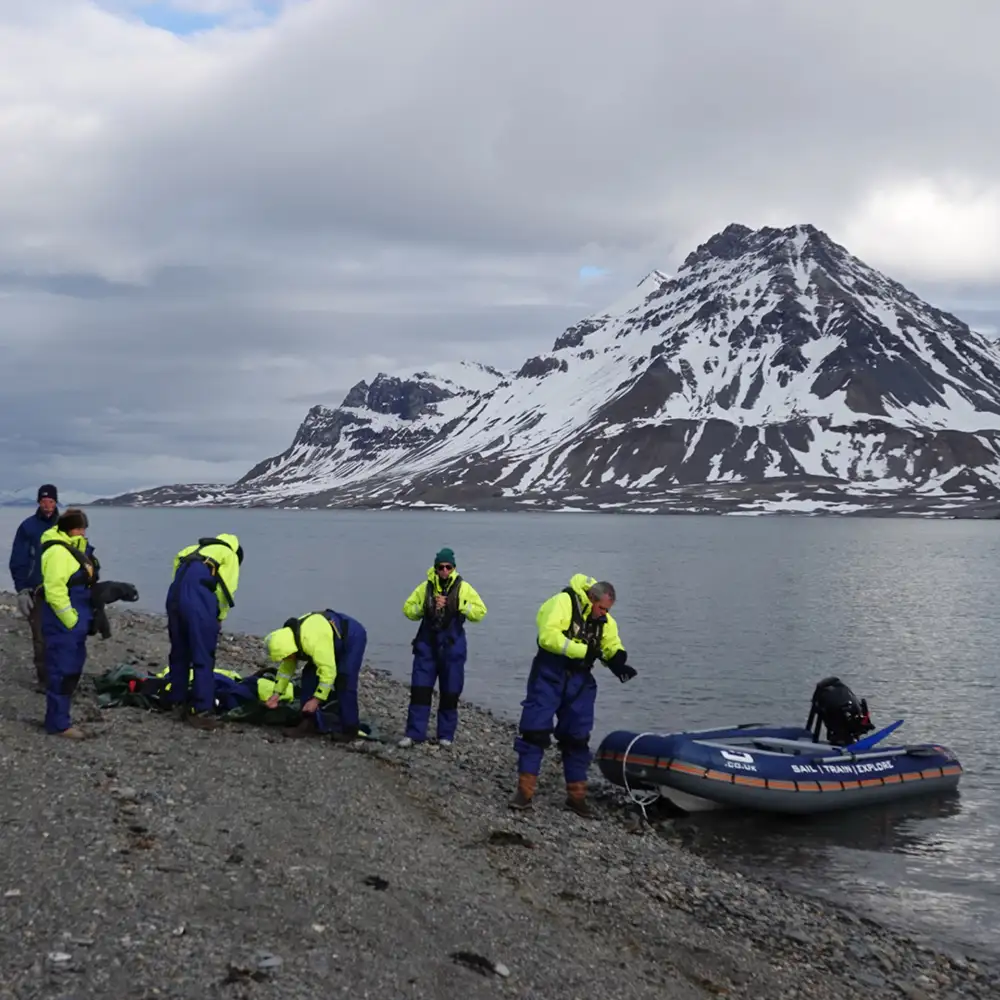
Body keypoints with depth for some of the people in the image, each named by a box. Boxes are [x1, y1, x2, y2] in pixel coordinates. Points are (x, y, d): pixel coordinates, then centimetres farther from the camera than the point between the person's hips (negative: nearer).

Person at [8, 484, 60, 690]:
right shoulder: (28, 526, -1)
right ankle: (43, 678, 6)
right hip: (37, 591, -2)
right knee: (40, 637, -2)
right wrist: (21, 590, -9)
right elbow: (18, 561, -2)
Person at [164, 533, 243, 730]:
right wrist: (219, 620, 11)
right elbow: (225, 591, 2)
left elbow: (181, 577, 18)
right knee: (203, 658, 1)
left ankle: (178, 704, 27)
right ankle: (201, 711, 0)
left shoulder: (195, 550, 31)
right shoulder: (229, 556, 16)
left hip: (175, 595, 6)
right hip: (198, 600, -6)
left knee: (179, 654, 18)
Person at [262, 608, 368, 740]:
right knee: (309, 674, -1)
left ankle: (349, 729, -10)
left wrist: (316, 699, -32)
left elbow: (328, 672, -37)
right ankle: (309, 723, 2)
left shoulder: (313, 642, -40)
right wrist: (277, 693, 5)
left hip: (353, 637, -9)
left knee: (343, 681, -20)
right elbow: (287, 667, 5)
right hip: (334, 639, 9)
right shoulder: (288, 637, -10)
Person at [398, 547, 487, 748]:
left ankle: (446, 735, 18)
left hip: (452, 647, -1)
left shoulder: (463, 588, -3)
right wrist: (425, 607, -11)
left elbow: (480, 612, -7)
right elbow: (408, 609, 6)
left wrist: (460, 605, -20)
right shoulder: (426, 587, 2)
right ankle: (414, 733, 5)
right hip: (427, 644, 1)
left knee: (450, 692, 6)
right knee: (420, 690, -1)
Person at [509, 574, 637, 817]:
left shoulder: (605, 620, 6)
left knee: (577, 737, 9)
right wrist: (583, 650, -28)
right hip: (549, 676, -6)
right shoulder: (563, 602, -15)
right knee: (534, 730, -5)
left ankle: (576, 795, 19)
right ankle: (524, 791, 3)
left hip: (579, 680, 6)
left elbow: (612, 645, 11)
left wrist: (618, 660, -14)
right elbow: (548, 636, -26)